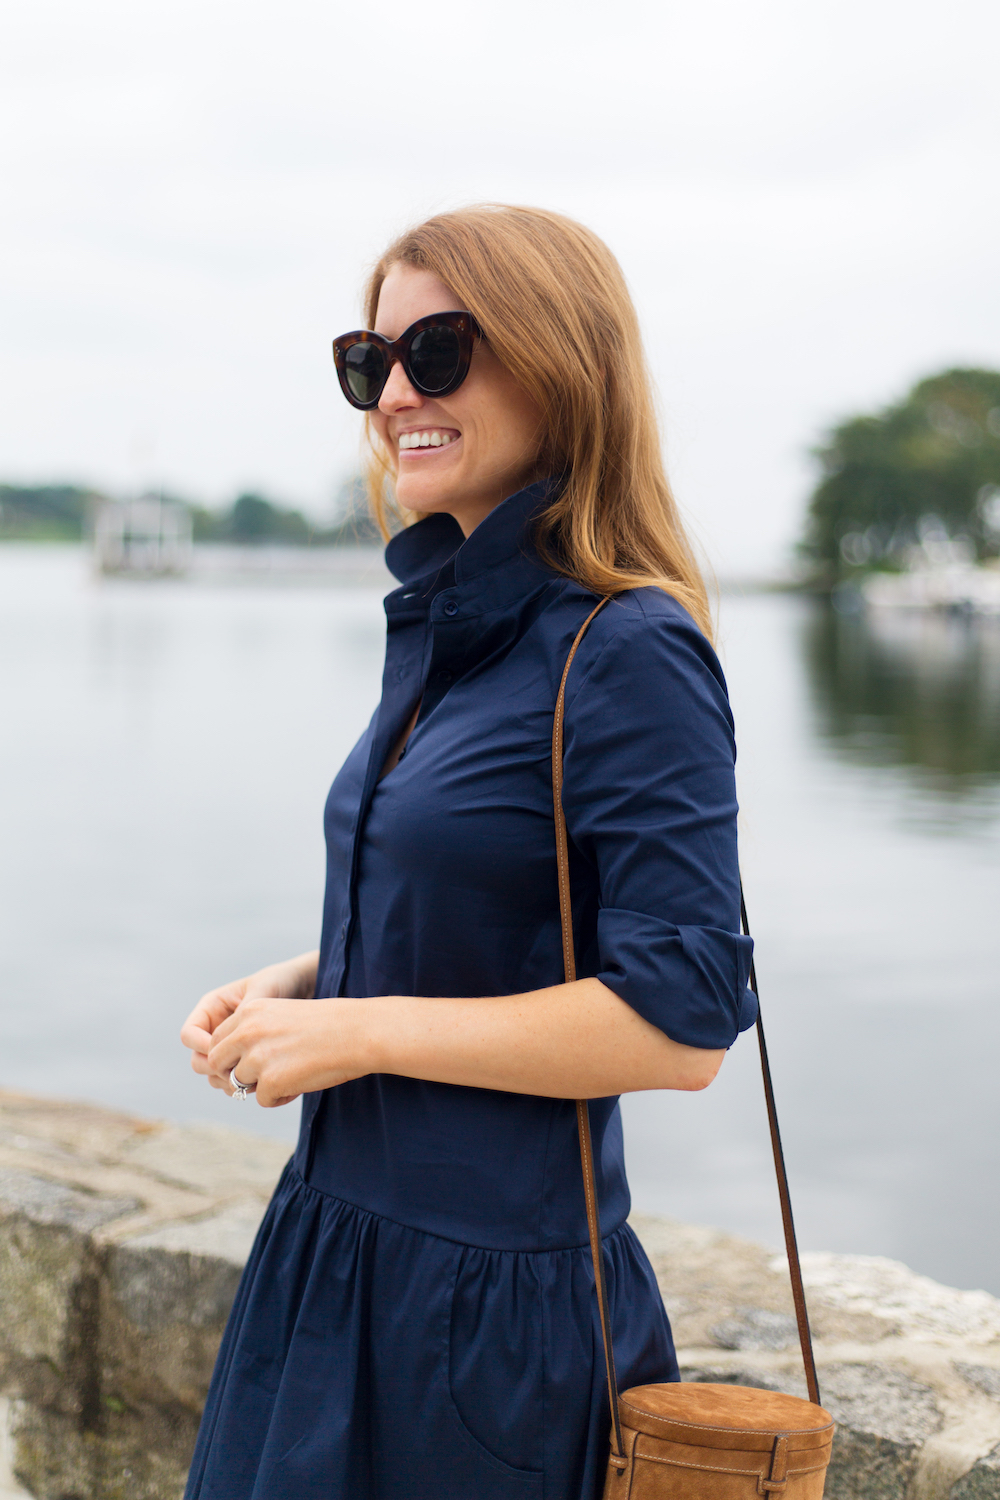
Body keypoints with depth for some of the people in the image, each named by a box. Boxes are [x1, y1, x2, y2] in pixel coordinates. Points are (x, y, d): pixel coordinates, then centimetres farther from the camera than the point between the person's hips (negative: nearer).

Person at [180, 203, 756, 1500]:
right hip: (341, 1245, 8)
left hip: (494, 1296, -8)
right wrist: (291, 989, 1)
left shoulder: (630, 657, -18)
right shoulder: (443, 629, 8)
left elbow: (680, 1020, -22)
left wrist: (359, 1029, -18)